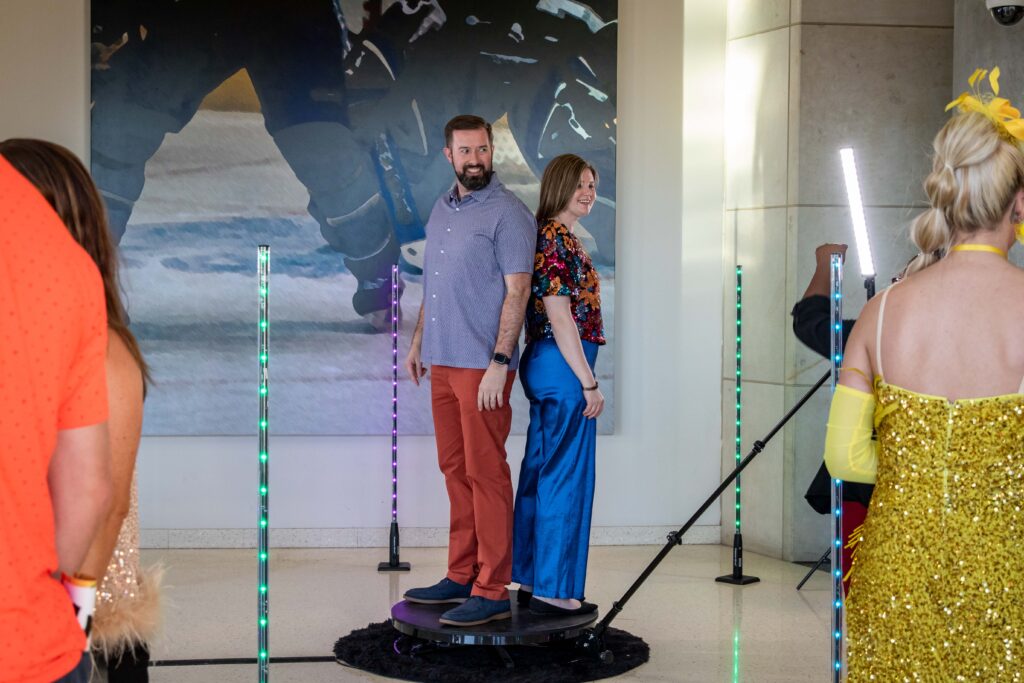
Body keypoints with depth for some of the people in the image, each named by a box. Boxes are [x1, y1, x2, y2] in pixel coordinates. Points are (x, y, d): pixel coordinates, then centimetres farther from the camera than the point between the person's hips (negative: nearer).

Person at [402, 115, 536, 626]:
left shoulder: (508, 214, -10)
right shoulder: (442, 209, 15)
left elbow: (517, 291, -14)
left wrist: (499, 363, -20)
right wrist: (418, 341, 20)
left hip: (483, 366, -8)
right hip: (443, 362, 8)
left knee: (486, 474, -6)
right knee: (455, 470, 12)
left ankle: (492, 592, -3)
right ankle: (462, 576, 20)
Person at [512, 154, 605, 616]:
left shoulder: (557, 237, 16)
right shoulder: (556, 240, -15)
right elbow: (560, 319, -20)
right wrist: (589, 382, -18)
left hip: (544, 366, 11)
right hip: (564, 367, -11)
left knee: (540, 472, 13)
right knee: (567, 476, -4)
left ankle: (532, 580, 21)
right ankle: (554, 591, 1)